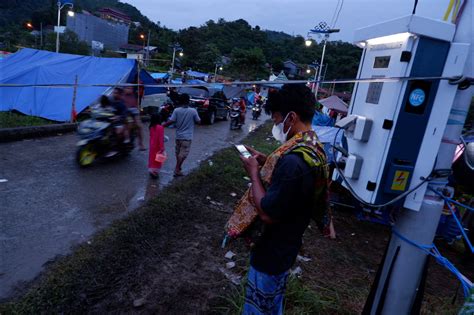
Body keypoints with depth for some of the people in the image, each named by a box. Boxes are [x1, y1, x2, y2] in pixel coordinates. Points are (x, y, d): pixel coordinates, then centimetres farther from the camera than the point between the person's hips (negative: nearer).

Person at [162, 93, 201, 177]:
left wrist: (162, 126, -1)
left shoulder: (176, 110, -6)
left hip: (178, 136, 3)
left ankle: (178, 168, 32)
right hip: (187, 136, -3)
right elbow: (198, 121, -1)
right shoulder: (193, 111, -10)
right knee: (183, 154, 1)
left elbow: (171, 121, -11)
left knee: (178, 152, 18)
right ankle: (177, 170, -1)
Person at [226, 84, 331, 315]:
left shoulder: (294, 160, -33)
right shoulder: (313, 146, 0)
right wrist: (266, 162, 2)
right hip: (285, 244, 9)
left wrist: (254, 172, -18)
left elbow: (267, 213, -29)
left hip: (271, 251, -9)